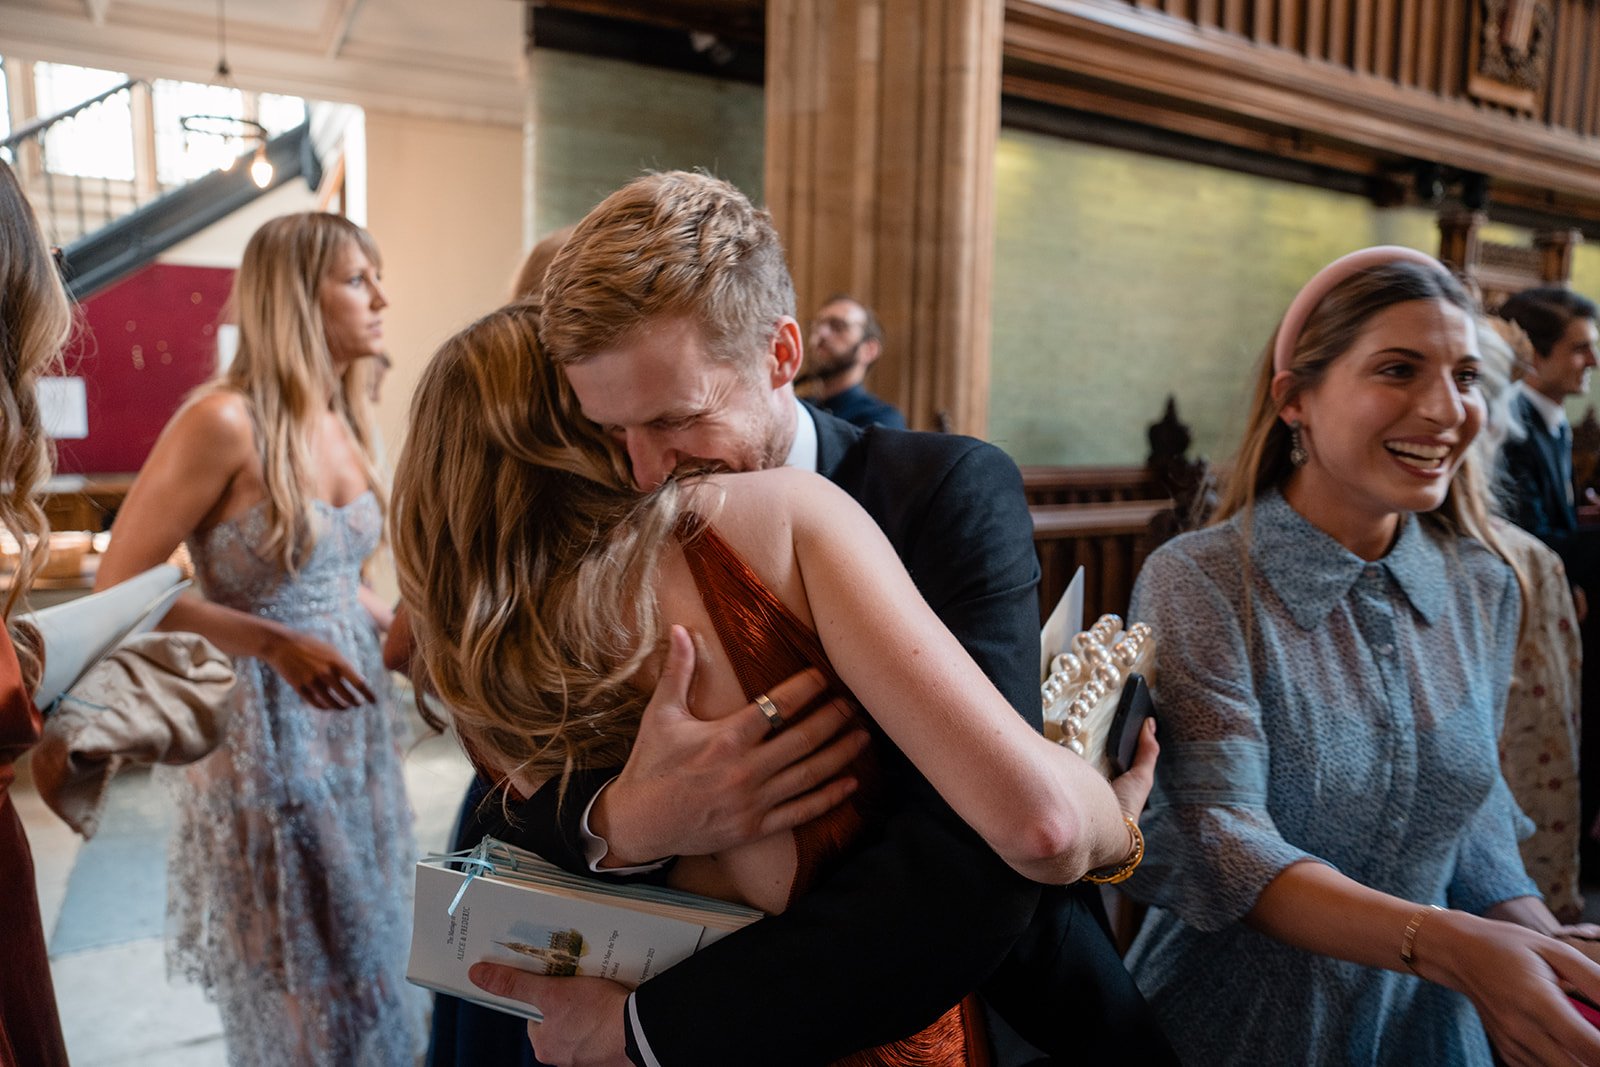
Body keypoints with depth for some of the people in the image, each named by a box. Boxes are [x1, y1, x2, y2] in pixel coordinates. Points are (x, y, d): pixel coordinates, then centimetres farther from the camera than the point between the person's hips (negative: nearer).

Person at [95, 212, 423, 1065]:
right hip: (266, 729, -7)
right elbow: (119, 589, -17)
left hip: (353, 723, 7)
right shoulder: (224, 422, -19)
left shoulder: (343, 420, 5)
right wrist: (275, 644, -24)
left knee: (365, 968, 21)